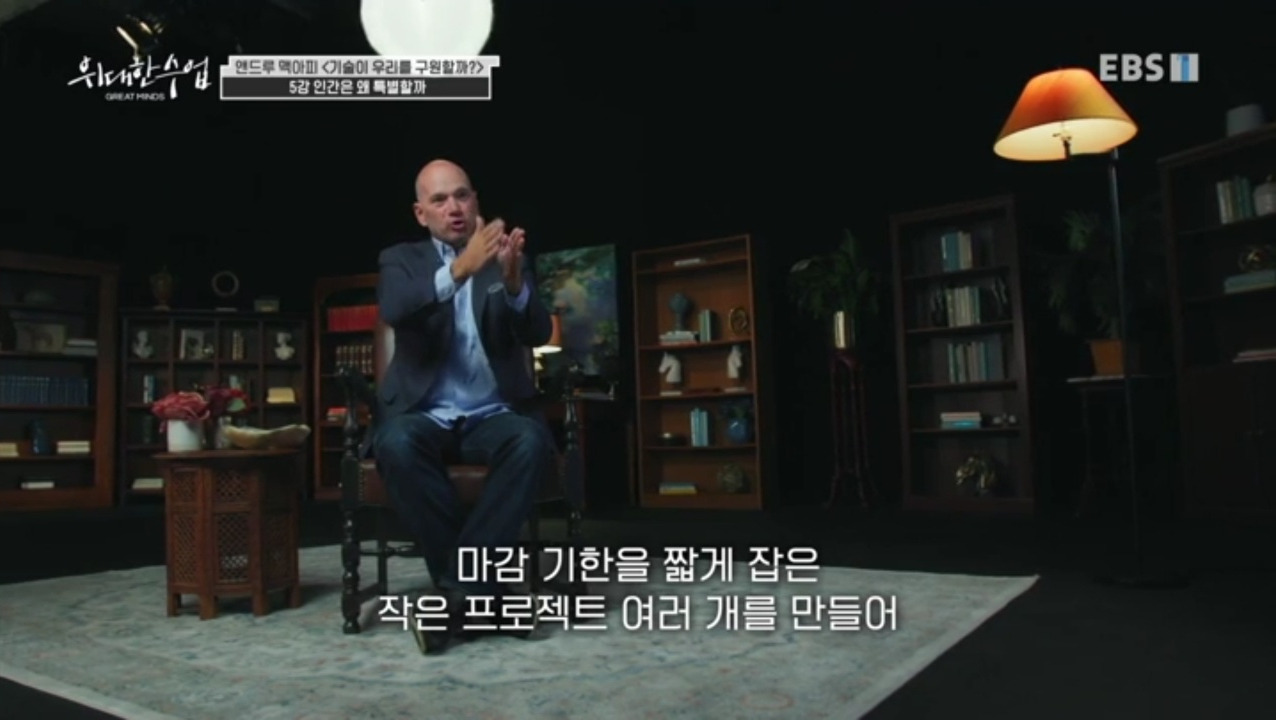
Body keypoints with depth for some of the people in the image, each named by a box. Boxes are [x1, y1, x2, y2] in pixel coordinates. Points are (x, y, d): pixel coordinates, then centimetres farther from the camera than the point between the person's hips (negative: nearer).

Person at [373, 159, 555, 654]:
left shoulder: (505, 258, 10)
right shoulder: (401, 259, 8)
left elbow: (538, 334, -5)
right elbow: (393, 311, -15)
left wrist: (513, 280, -26)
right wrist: (460, 268, -32)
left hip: (492, 415, 1)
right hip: (425, 414, 0)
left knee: (533, 439, -32)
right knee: (395, 443, -34)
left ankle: (460, 586, -25)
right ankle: (477, 589, -22)